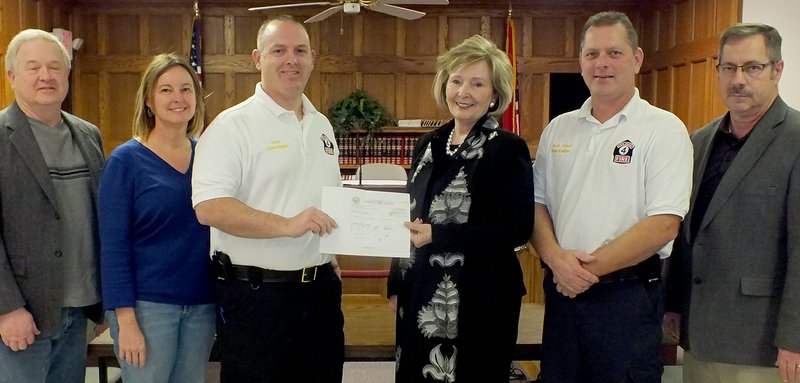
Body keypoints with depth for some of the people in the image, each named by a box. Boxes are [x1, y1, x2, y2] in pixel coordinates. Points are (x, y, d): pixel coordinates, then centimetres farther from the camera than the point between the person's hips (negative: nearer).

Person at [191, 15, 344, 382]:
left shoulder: (322, 125, 12)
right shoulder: (232, 125, -10)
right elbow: (209, 207, -20)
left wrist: (332, 252, 11)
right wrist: (287, 225, -27)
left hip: (321, 288, 7)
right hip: (257, 293, -6)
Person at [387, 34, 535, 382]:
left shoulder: (507, 149, -10)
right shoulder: (429, 145, 9)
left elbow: (518, 229, -16)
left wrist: (437, 236, -20)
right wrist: (397, 283, 14)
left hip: (480, 304, -6)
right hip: (420, 298, 6)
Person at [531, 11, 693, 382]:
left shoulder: (664, 129, -6)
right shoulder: (559, 128, 9)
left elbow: (664, 224, -14)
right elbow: (537, 203, 8)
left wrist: (590, 267, -15)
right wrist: (557, 259, -10)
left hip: (628, 295, -4)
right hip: (562, 290, 5)